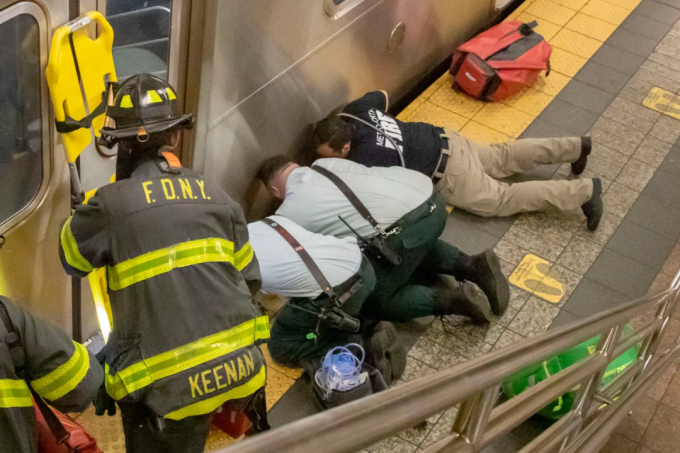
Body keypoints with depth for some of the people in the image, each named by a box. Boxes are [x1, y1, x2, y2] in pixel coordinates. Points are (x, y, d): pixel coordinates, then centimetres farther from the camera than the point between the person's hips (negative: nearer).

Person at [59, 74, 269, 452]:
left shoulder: (112, 204, -8)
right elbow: (249, 281, 13)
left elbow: (72, 258, 13)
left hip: (173, 387, -5)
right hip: (238, 366, 5)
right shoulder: (217, 197, 6)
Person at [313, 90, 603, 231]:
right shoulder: (355, 111, -9)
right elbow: (382, 95, 12)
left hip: (447, 173, -8)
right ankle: (576, 147, 29)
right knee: (503, 157, 23)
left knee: (504, 200, 4)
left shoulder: (364, 158, -33)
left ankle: (584, 192, 6)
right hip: (444, 142, 8)